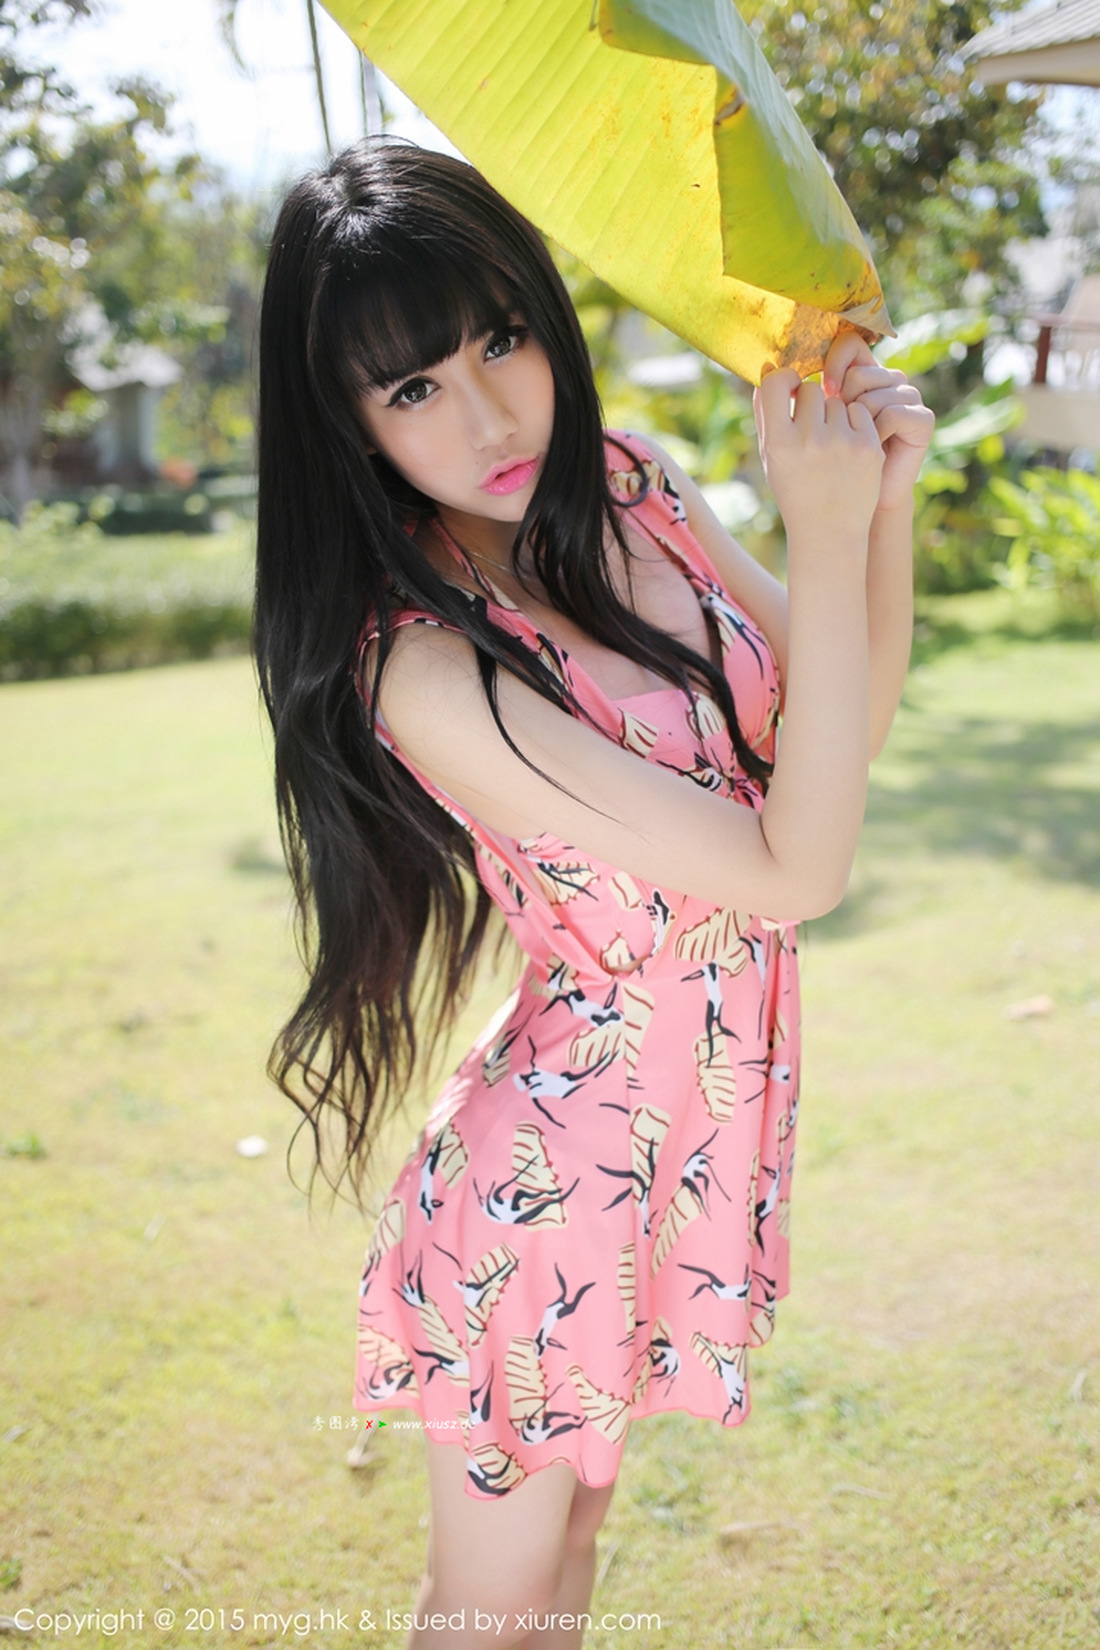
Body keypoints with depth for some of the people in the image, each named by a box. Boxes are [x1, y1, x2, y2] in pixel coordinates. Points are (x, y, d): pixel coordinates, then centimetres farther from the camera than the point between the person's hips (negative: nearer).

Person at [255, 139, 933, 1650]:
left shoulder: (632, 486, -5)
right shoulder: (422, 671, -28)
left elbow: (846, 729, 3)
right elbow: (798, 871, -26)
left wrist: (885, 502, -12)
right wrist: (827, 534, -26)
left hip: (707, 1116, 7)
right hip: (565, 1173, -6)